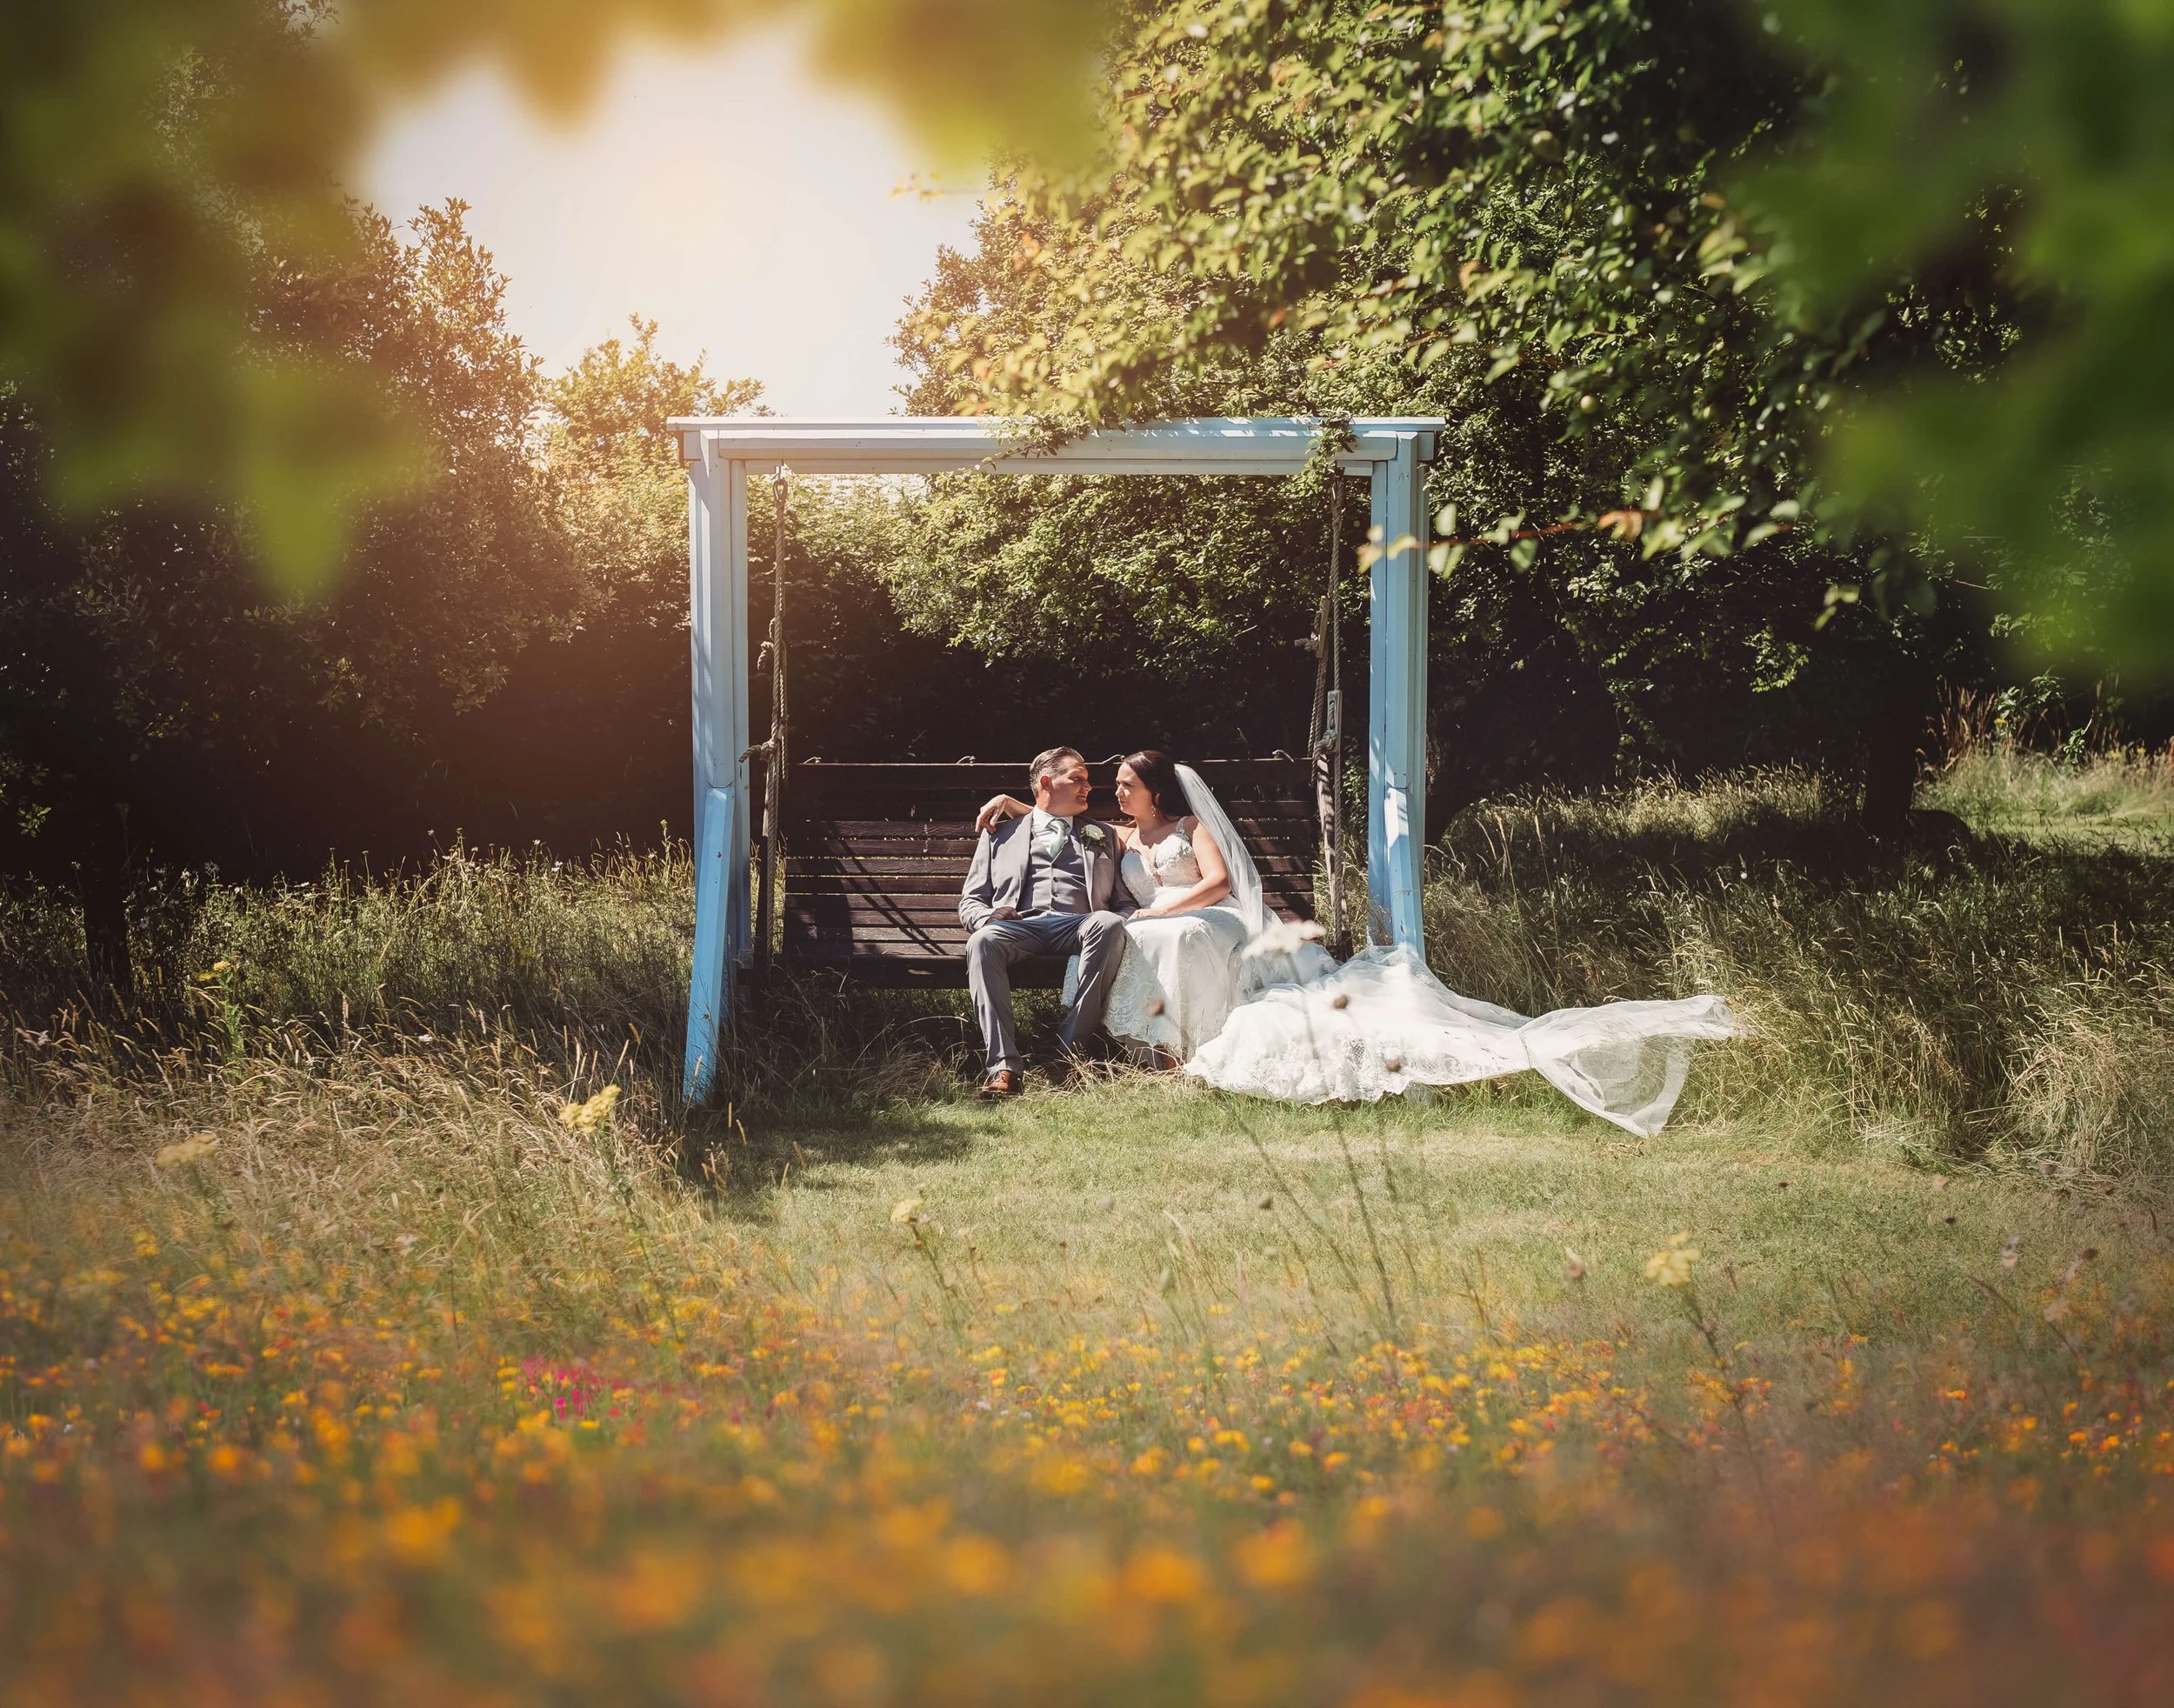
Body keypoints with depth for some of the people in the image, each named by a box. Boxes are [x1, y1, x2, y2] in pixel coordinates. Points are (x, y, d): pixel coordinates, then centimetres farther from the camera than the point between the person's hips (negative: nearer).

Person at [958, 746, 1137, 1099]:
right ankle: (1004, 1066, -45)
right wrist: (988, 917, -6)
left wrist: (1117, 922, -4)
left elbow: (1125, 903, 22)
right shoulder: (1000, 835, 26)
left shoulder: (1102, 837, 30)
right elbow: (970, 901, 20)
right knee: (982, 941, -36)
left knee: (1109, 924, -35)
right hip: (1019, 926, -1)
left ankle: (1070, 1048, -36)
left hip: (1079, 925, 1)